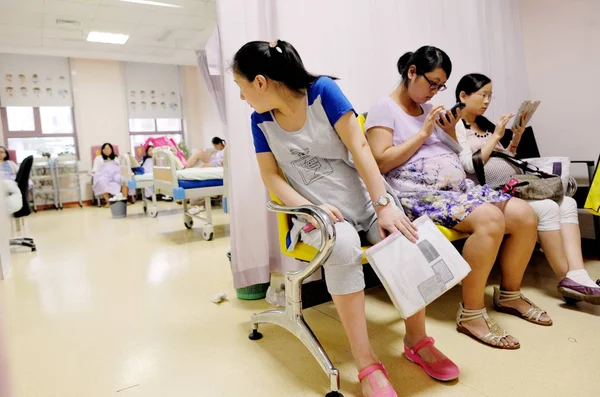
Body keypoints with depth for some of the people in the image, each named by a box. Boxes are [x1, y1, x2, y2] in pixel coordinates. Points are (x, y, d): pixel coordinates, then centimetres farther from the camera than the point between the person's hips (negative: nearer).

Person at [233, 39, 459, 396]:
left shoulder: (323, 90, -9)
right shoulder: (261, 120, 0)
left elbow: (359, 147, -13)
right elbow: (271, 176, -1)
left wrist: (384, 205, -20)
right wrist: (310, 209, -19)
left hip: (365, 201, 0)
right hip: (317, 213, 0)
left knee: (407, 238, -25)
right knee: (343, 246, -33)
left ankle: (417, 339, 1)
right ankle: (367, 363, -20)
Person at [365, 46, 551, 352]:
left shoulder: (430, 109, 22)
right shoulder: (384, 109, 1)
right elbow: (381, 162, -11)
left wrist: (451, 129, 7)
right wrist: (423, 133, -9)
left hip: (459, 187, 8)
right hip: (419, 195, -8)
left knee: (525, 215, -9)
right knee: (490, 218, -31)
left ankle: (509, 294, 12)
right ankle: (471, 314, -18)